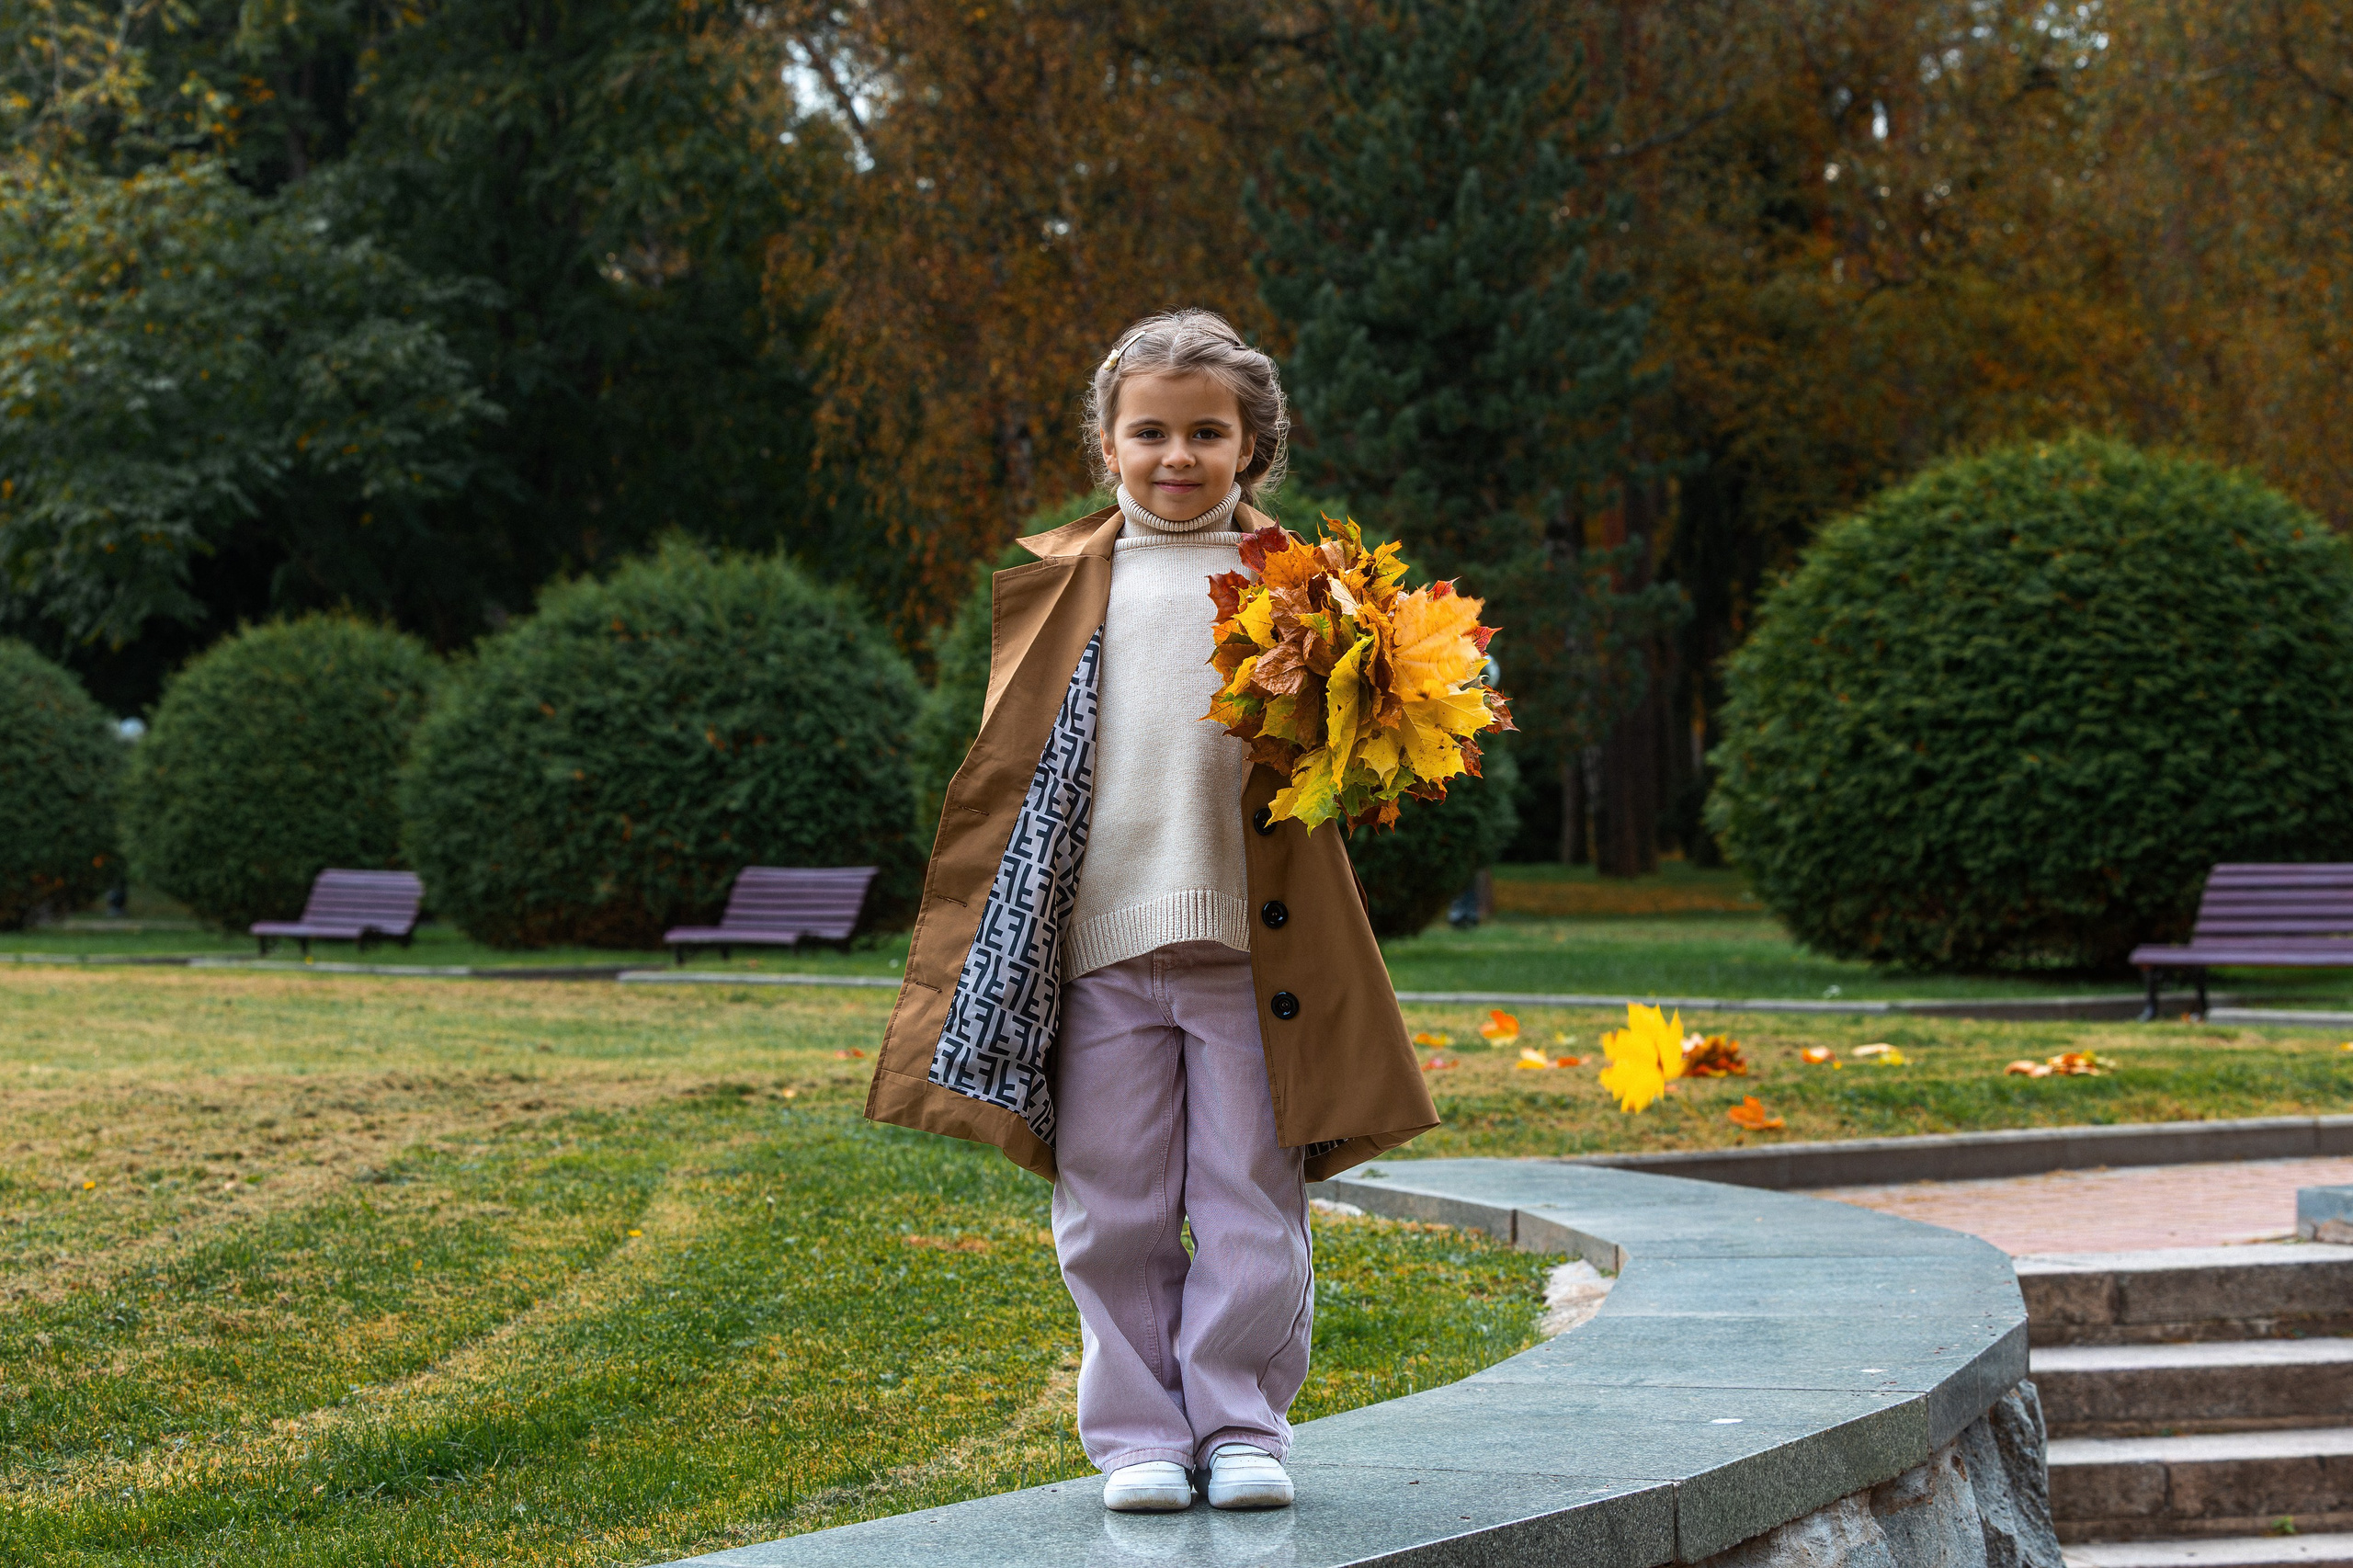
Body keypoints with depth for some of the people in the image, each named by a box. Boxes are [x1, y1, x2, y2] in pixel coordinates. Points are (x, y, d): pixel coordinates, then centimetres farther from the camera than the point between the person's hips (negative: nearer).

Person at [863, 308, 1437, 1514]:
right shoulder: (1059, 582, 10)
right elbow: (1011, 753, 12)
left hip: (1248, 941, -1)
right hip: (1101, 937, 1)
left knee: (1250, 1201, 1)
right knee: (1114, 1209, 4)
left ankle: (1242, 1424, 12)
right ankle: (1139, 1435, 14)